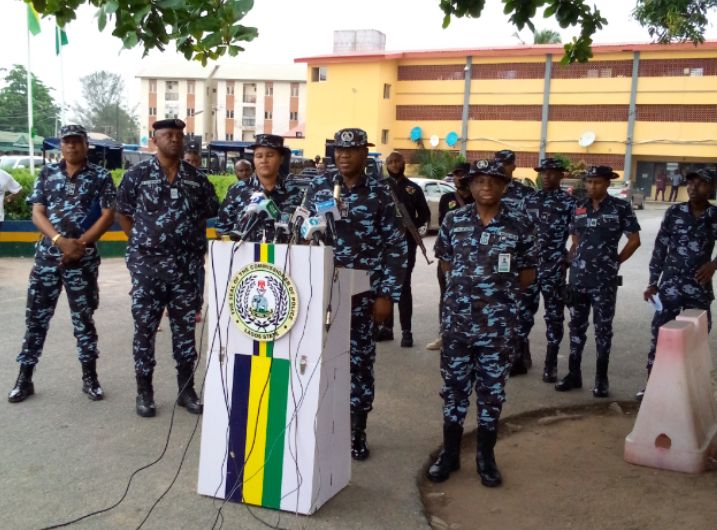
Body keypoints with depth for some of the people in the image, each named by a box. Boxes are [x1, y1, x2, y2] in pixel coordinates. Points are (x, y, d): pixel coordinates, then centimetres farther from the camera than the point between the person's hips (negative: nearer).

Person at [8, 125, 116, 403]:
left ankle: (90, 377, 16)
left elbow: (108, 215, -5)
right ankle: (25, 378, 17)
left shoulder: (101, 176, 1)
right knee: (36, 317, 6)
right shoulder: (47, 173, 8)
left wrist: (79, 244, -14)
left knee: (84, 318, 6)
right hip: (46, 256, 2)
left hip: (83, 259, -2)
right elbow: (37, 214, 2)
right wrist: (61, 241, -14)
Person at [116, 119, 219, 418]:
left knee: (185, 328, 8)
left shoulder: (197, 178, 5)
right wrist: (143, 243, 2)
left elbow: (209, 213, 14)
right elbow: (123, 214, 5)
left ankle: (186, 390, 19)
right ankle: (144, 392, 16)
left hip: (185, 265, 3)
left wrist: (189, 239, 7)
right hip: (147, 264, -2)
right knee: (144, 328, 4)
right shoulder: (137, 175, -2)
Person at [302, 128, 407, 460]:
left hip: (362, 293, -2)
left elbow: (396, 248, -1)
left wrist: (387, 295, -6)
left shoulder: (380, 193, -1)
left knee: (360, 362, 4)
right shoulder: (318, 187, 6)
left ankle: (356, 433, 17)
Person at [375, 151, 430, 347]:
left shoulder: (414, 189, 7)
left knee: (403, 285, -3)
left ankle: (406, 331, 0)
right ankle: (386, 326, 18)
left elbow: (424, 215, 7)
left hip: (406, 243, -2)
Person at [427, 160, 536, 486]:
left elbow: (528, 272, 6)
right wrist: (465, 285, 7)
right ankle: (449, 452, 24)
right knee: (454, 386, 10)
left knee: (492, 390, 9)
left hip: (498, 323, -1)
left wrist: (503, 292, -2)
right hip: (457, 319, 1)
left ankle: (486, 456, 24)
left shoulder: (518, 224, -2)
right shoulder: (454, 220, 2)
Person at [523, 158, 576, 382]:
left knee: (554, 314, 3)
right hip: (529, 264, 4)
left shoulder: (569, 202, -3)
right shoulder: (530, 200, 9)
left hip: (554, 267, -4)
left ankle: (551, 363, 9)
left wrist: (569, 259, -7)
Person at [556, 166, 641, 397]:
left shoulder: (621, 208, -4)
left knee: (603, 328, 4)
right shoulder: (579, 208, 7)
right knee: (577, 326, 10)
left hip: (605, 279, -4)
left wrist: (614, 262, 0)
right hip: (578, 277, 4)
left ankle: (601, 378, 14)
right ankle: (573, 373, 20)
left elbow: (634, 240, 0)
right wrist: (572, 262, 4)